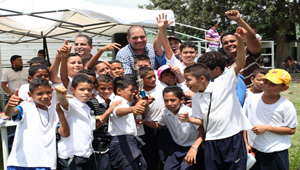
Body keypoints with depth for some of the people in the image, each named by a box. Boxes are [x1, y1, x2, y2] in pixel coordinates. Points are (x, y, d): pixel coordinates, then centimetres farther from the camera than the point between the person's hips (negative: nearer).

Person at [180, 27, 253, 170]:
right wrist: (189, 119, -5)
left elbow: (240, 64, -14)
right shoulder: (196, 98, 8)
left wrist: (240, 41, -27)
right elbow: (203, 121, 13)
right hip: (211, 143, 4)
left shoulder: (223, 83, -5)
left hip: (233, 140, -4)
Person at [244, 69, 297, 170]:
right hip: (253, 151, 2)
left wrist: (267, 128, -17)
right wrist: (245, 143, 0)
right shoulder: (251, 99, -2)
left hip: (277, 153, -2)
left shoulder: (286, 105, -10)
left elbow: (292, 130, -8)